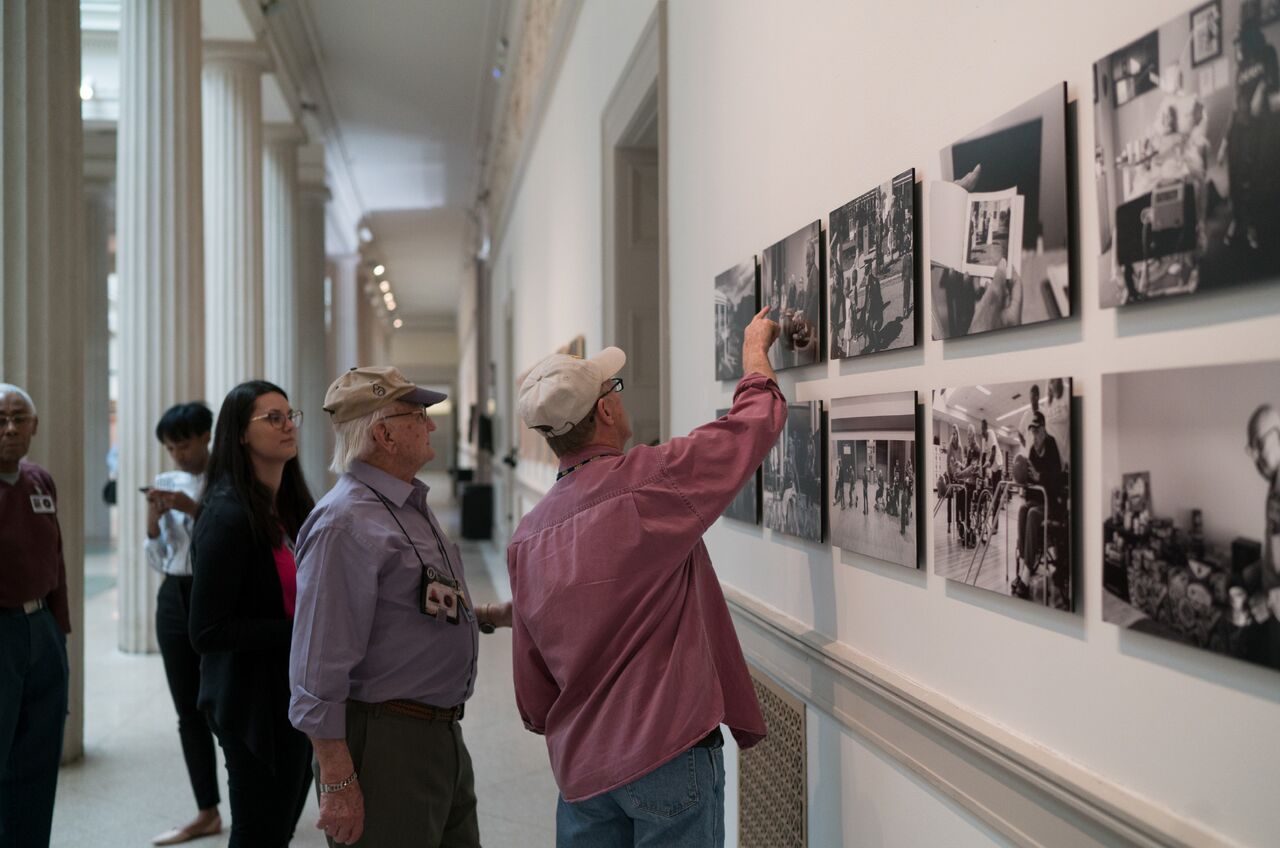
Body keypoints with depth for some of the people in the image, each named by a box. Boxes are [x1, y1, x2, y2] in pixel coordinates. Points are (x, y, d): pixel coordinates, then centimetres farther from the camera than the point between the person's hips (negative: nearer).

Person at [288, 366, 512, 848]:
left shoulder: (410, 507, 12)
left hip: (443, 736, 10)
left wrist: (490, 616, 12)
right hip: (385, 746, -9)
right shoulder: (345, 523, -19)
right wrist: (338, 784, -23)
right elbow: (319, 670, -22)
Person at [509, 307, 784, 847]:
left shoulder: (526, 539, 4)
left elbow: (532, 686, 10)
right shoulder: (650, 480, -14)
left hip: (579, 767, 6)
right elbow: (756, 419, 1)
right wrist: (756, 347, 19)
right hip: (668, 753, -6)